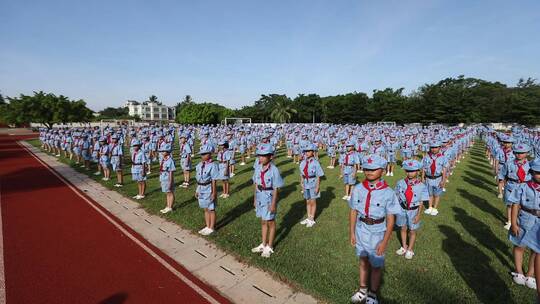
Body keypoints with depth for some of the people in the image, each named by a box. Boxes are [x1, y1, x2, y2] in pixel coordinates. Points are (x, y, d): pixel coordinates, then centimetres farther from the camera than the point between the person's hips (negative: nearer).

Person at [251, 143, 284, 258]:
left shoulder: (274, 170, -19)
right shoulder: (258, 168, -2)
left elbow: (275, 189, -16)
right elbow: (255, 184, 6)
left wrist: (273, 204, -15)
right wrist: (255, 199, 9)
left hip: (269, 199, -5)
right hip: (260, 198, 6)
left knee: (270, 223, 12)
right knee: (263, 222, 20)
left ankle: (269, 247, 29)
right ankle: (263, 244, 38)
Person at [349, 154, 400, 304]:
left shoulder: (387, 193, -17)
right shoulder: (358, 189, -8)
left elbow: (391, 219, -12)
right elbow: (353, 212, 0)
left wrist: (384, 241, -12)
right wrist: (352, 233, 3)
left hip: (377, 233, -3)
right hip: (361, 230, 3)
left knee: (376, 265, 14)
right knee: (363, 261, 21)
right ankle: (363, 290, 43)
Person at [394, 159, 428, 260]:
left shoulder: (421, 186, -14)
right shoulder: (400, 183, -9)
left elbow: (421, 202, -8)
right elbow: (397, 197, 0)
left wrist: (418, 215, -7)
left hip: (413, 211, -2)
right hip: (402, 209, 2)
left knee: (412, 231, 14)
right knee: (403, 228, 18)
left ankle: (410, 249, 34)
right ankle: (404, 247, 38)